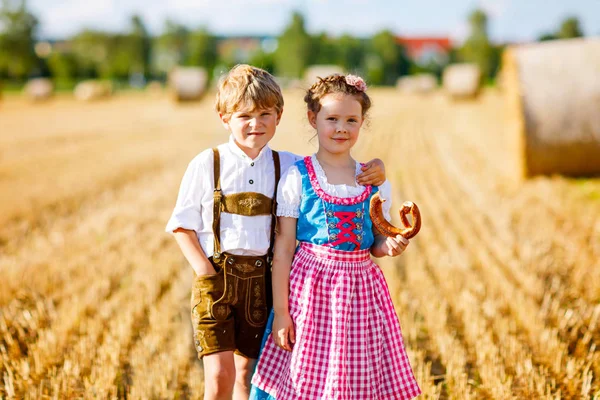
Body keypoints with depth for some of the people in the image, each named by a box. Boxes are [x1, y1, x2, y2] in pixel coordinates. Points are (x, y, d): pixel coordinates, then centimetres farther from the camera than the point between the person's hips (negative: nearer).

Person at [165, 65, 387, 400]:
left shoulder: (288, 166, 4)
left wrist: (374, 170, -12)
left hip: (261, 279, 3)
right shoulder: (207, 165, -2)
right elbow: (182, 224, 2)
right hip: (217, 276, -2)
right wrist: (203, 268, -8)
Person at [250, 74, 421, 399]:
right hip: (310, 288, -3)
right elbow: (283, 249, -5)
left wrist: (391, 246, -10)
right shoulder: (297, 178, -5)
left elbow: (376, 244, 13)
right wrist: (280, 311, -7)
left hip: (361, 288, 3)